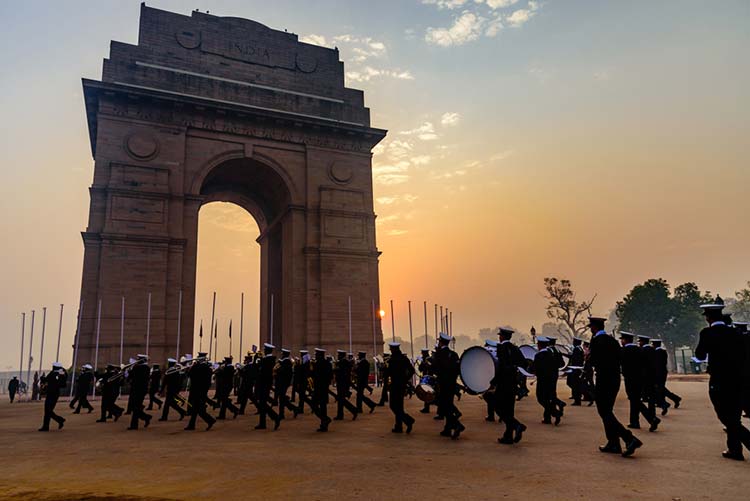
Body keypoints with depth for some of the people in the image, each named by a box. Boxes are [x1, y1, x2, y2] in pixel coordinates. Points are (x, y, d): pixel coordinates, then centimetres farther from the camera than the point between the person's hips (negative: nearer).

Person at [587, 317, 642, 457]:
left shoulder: (596, 340, -13)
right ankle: (613, 444, 19)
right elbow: (618, 359, 14)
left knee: (605, 413, -4)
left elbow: (593, 361, -16)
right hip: (615, 379, 9)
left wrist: (588, 356, 4)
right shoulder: (613, 340, 12)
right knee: (607, 412, 16)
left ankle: (630, 439, -15)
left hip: (603, 380, -9)